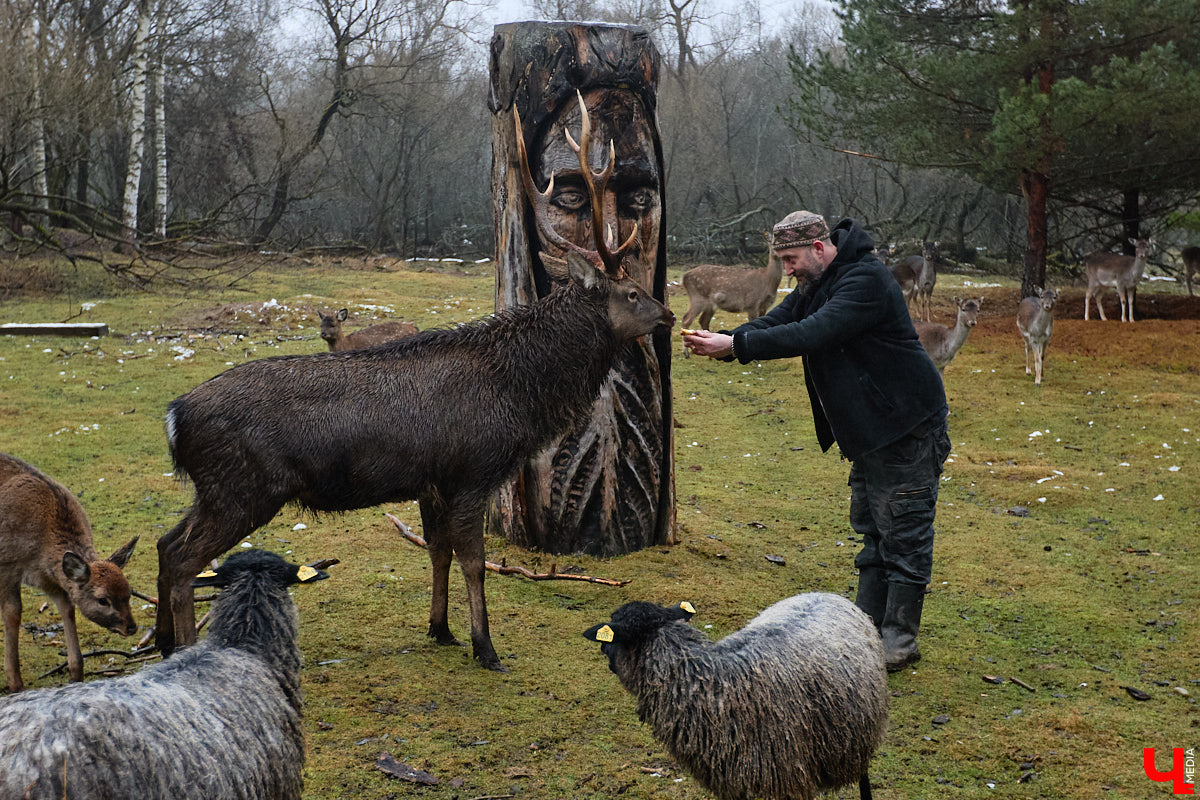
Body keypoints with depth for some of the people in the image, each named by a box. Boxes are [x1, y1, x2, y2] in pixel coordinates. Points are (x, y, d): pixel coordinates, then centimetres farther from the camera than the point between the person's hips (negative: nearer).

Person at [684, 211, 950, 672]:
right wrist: (720, 342, -16)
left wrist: (736, 345, -33)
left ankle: (900, 638, 4)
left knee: (904, 532, -3)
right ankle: (867, 626, 24)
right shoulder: (816, 286, 10)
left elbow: (813, 334, -32)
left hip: (907, 426, -10)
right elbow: (774, 323, 2)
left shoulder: (866, 279, -22)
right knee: (872, 529, 15)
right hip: (867, 430, 10)